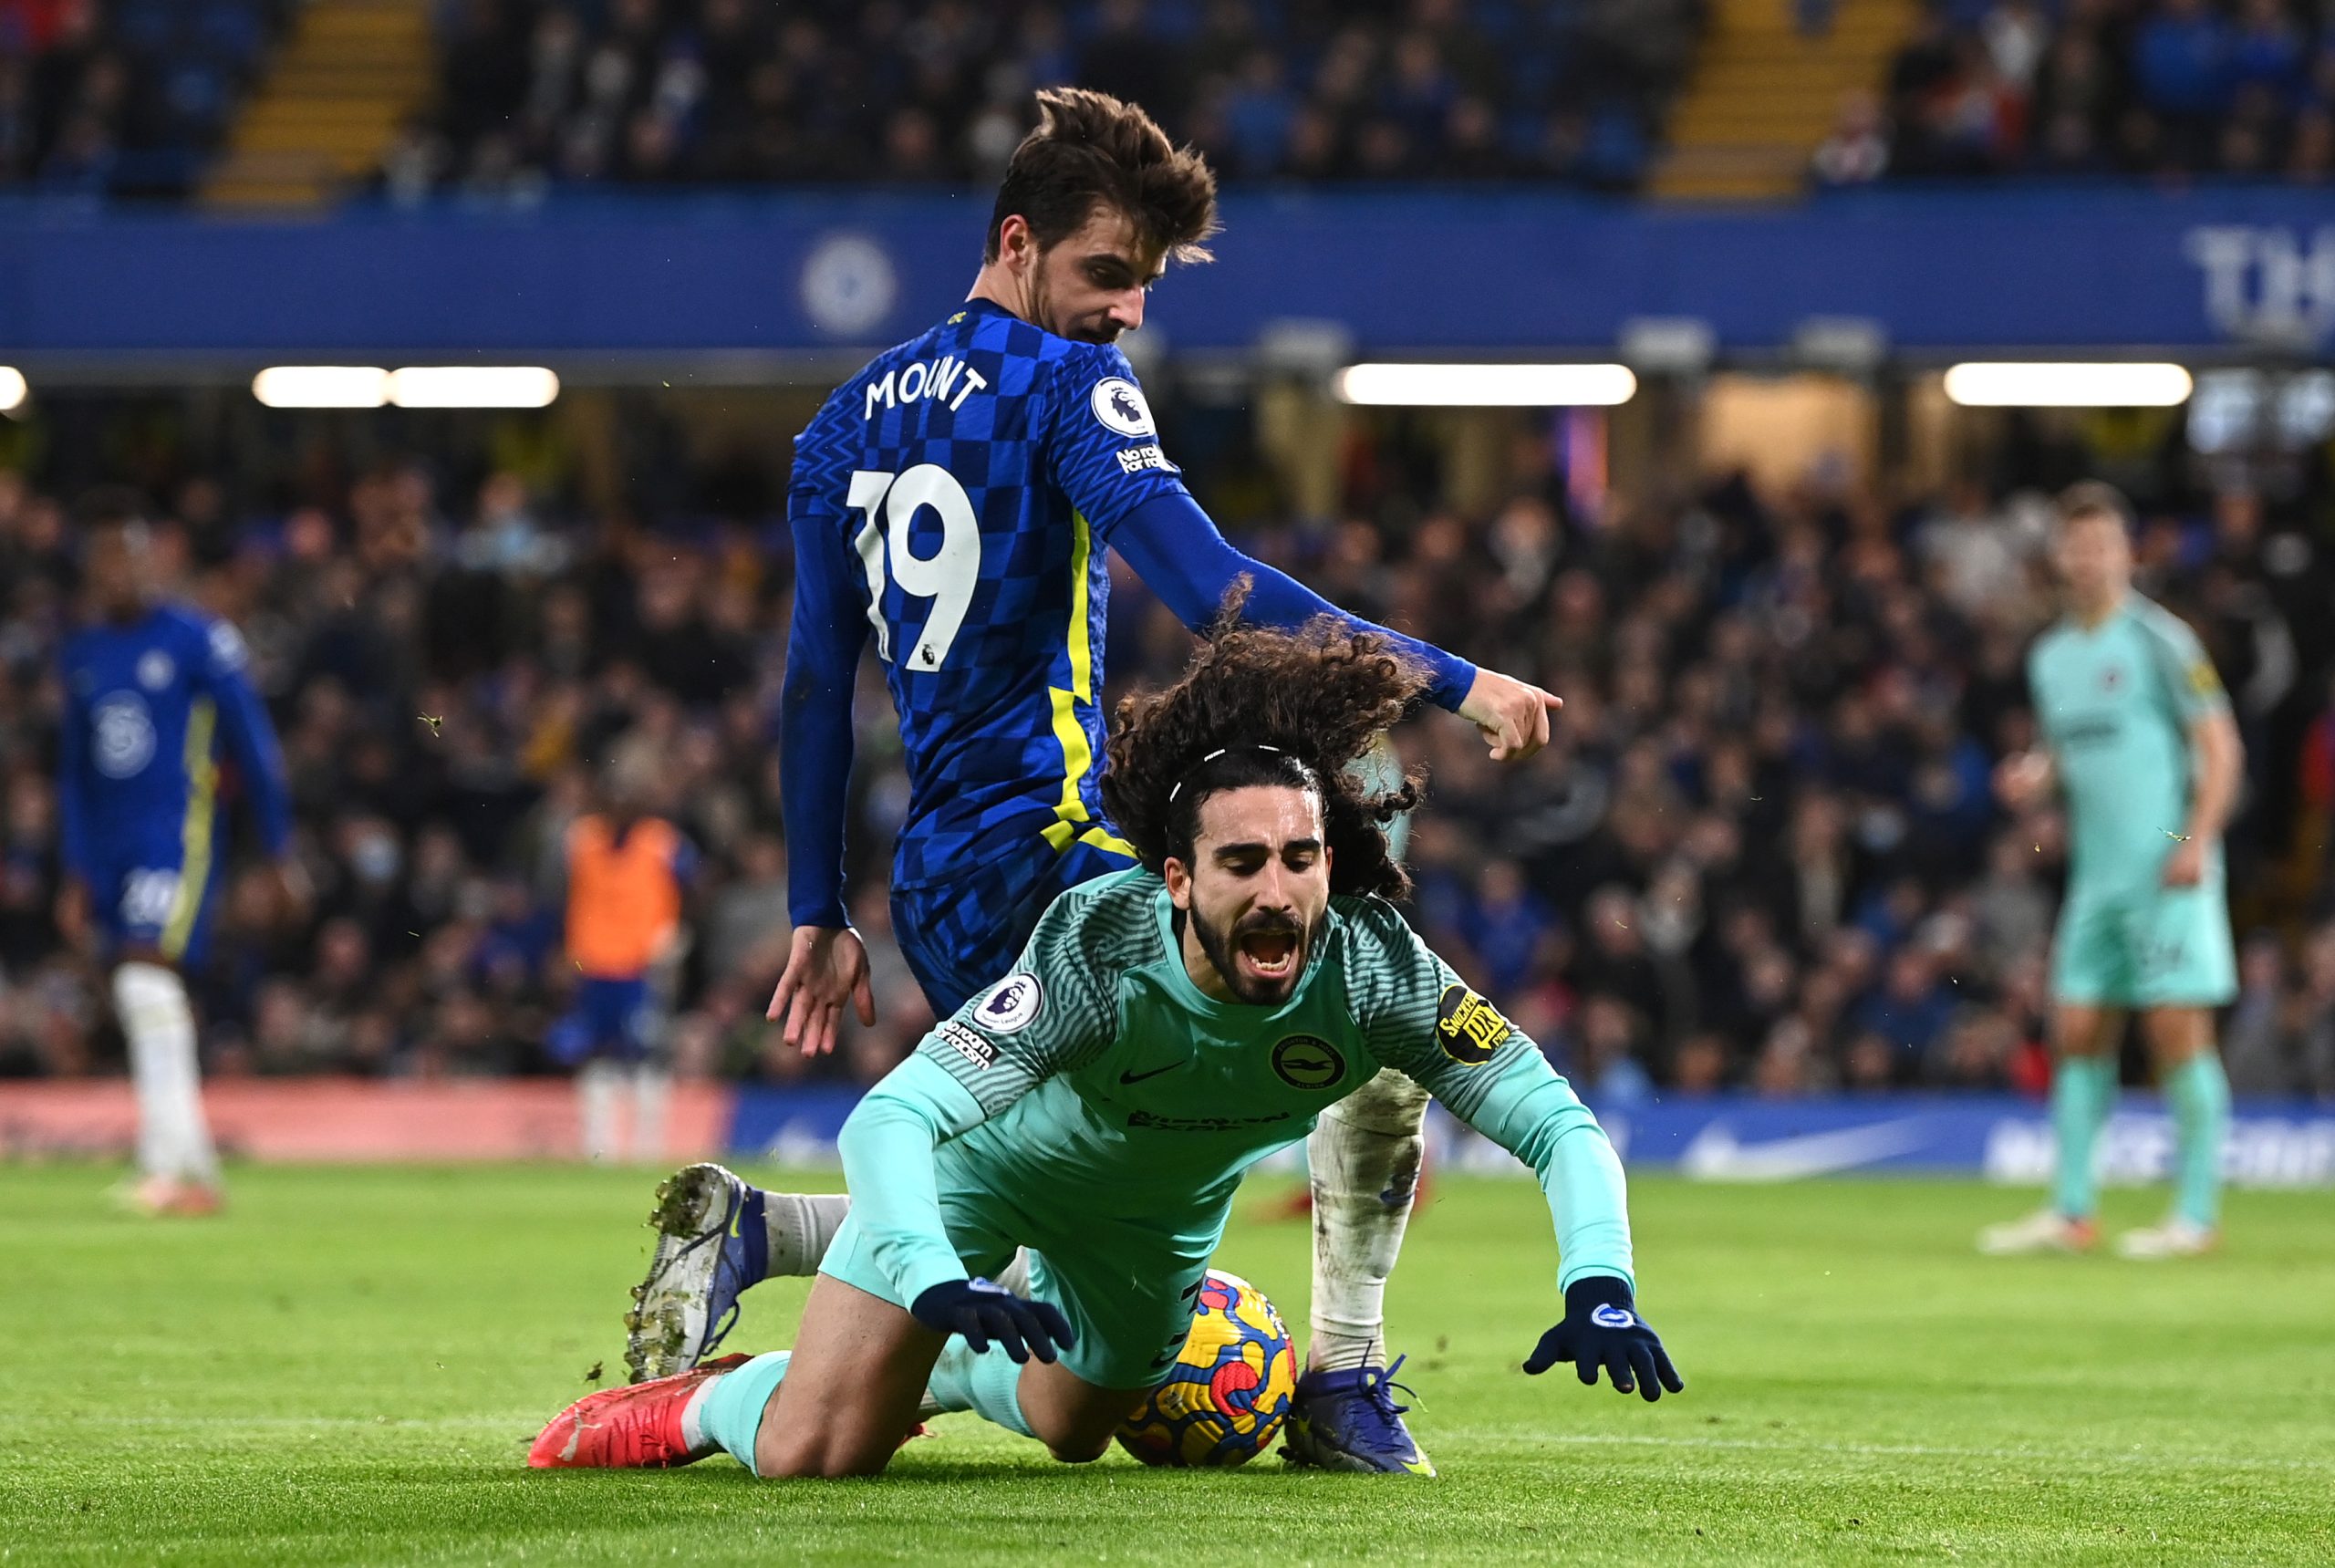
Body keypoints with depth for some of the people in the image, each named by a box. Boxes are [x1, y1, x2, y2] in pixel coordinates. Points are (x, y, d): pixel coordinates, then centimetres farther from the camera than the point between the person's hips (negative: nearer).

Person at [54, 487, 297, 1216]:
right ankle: (194, 1176, 13)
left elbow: (253, 746, -1)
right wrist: (77, 876, 17)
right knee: (145, 1012, 6)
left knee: (147, 975, -22)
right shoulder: (80, 654, 13)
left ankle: (172, 1161, -23)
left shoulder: (198, 639, -4)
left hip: (178, 835, -6)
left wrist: (280, 854, -1)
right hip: (109, 848, 6)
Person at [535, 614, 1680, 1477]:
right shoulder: (1100, 949, -42)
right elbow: (889, 1117, -45)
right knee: (813, 1456, -13)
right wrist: (940, 1282, -63)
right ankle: (703, 1404, 21)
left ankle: (954, 1373, 58)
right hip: (986, 1151, -4)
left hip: (1160, 1208, 4)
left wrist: (1599, 1285, -46)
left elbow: (1561, 1124, -28)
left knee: (1071, 1429, 27)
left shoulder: (1374, 967, -34)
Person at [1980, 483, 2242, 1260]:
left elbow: (2221, 745, -7)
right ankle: (2071, 1211, 10)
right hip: (2095, 875, 7)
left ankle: (2196, 1214, -4)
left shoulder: (2158, 640, -6)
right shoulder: (2051, 657, 14)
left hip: (2169, 874, -7)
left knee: (2178, 1032, -8)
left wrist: (2197, 839, -16)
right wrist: (2034, 775, 3)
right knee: (2078, 1035, 5)